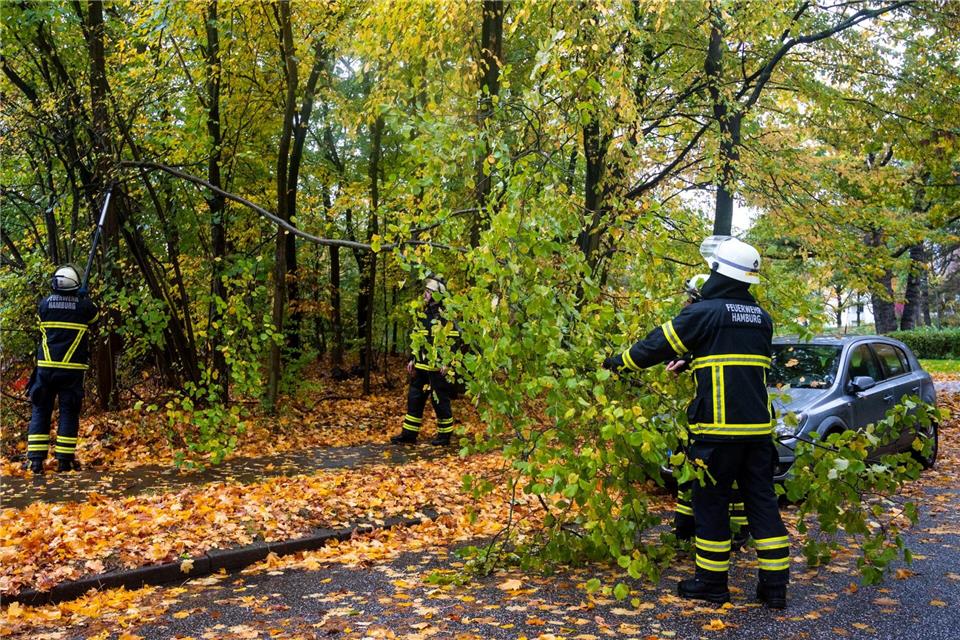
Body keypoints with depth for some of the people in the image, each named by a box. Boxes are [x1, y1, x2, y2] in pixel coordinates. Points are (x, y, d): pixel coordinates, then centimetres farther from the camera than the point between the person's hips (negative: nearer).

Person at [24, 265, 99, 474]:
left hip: (46, 367, 2)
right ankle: (64, 459, 3)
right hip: (72, 368, -2)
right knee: (69, 412, 4)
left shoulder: (45, 303, 2)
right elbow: (95, 316, 20)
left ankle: (36, 459, 4)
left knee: (41, 410, 8)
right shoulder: (84, 305, -3)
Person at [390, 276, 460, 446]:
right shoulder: (424, 314, 14)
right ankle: (409, 434, 17)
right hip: (421, 366, 8)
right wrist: (412, 359, 17)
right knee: (414, 399, 10)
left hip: (438, 368, -8)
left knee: (440, 401, 0)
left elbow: (454, 340, -14)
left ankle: (445, 435, 12)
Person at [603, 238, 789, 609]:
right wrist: (693, 362, 27)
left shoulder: (704, 313, -9)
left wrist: (620, 362, 13)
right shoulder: (762, 317, 11)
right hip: (758, 428, 6)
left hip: (719, 429, -6)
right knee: (762, 501, 11)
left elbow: (659, 344, -1)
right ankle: (774, 585, 15)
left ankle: (712, 582, 17)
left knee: (711, 503, 7)